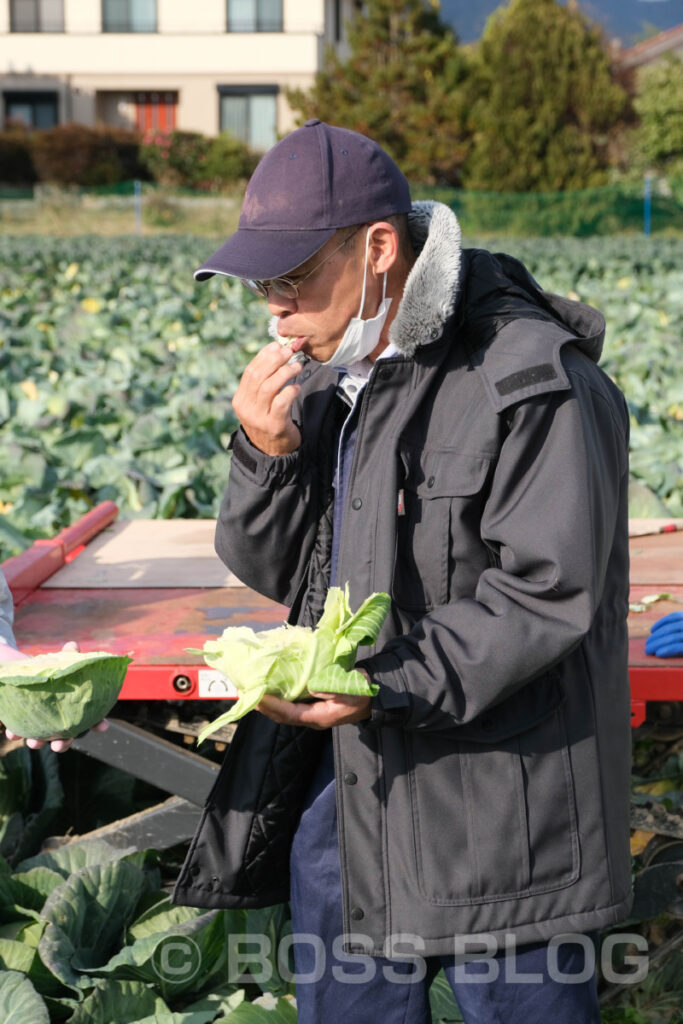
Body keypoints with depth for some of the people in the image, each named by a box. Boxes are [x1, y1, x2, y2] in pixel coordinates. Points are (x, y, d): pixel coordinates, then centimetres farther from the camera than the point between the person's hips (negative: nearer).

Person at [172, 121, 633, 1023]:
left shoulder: (531, 383, -18)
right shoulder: (324, 373, 8)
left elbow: (547, 598, -21)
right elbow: (276, 574, 10)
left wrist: (389, 684, -28)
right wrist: (266, 456, -8)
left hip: (499, 813, -7)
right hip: (340, 792, 8)